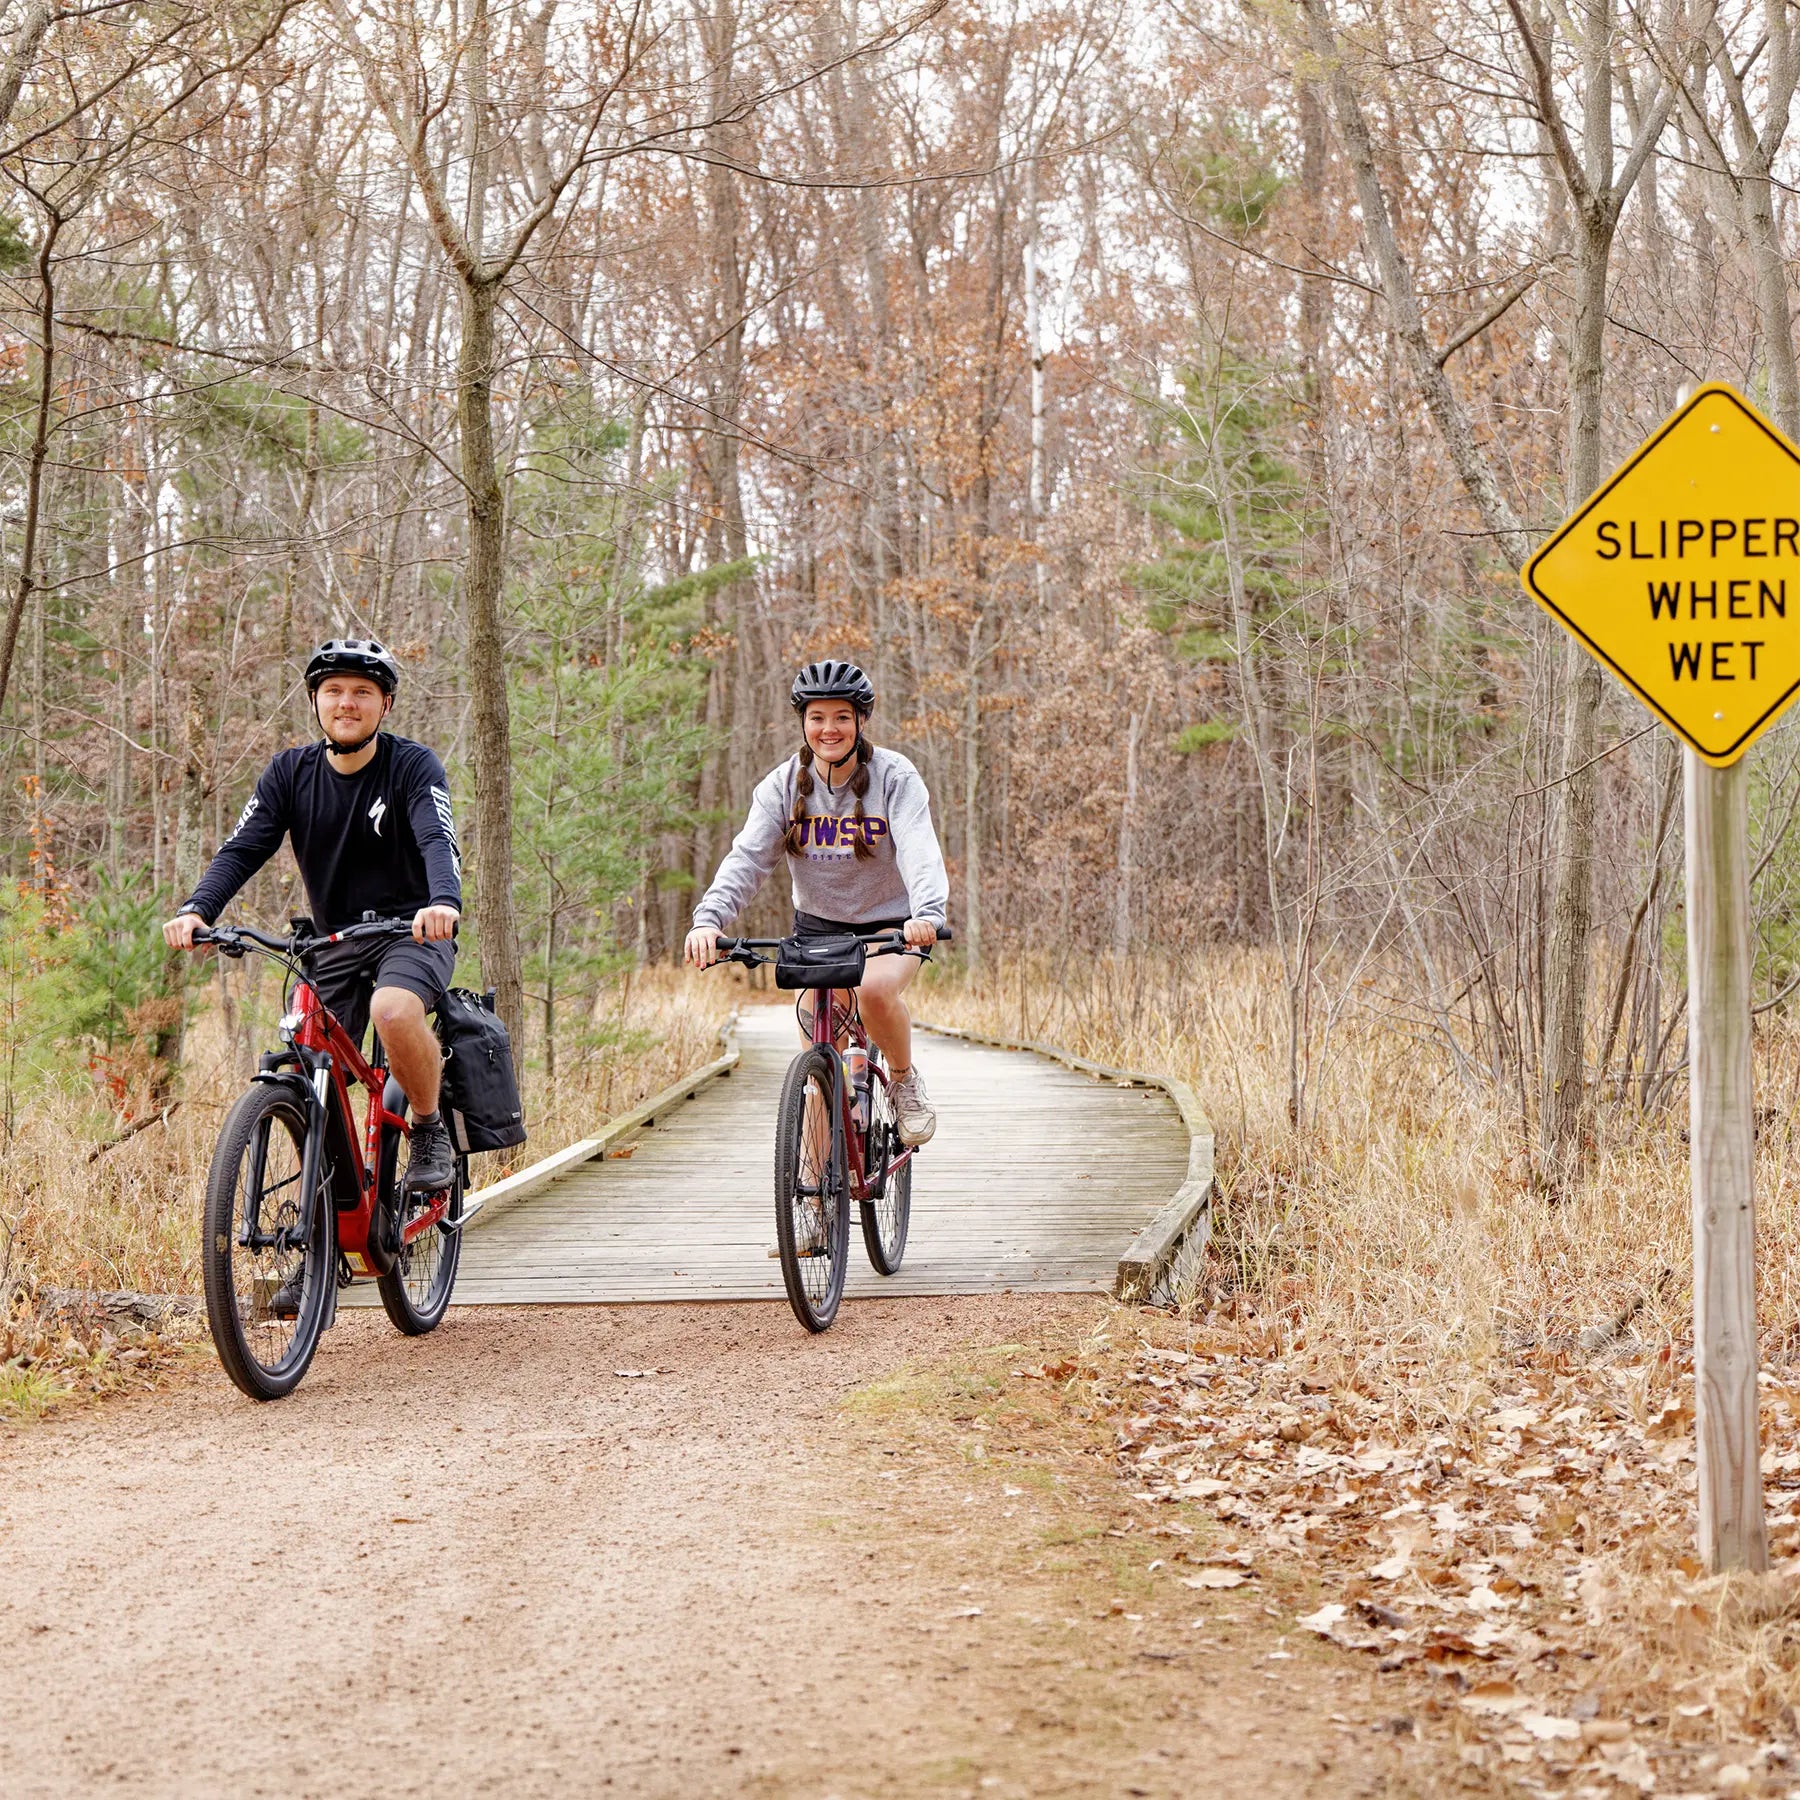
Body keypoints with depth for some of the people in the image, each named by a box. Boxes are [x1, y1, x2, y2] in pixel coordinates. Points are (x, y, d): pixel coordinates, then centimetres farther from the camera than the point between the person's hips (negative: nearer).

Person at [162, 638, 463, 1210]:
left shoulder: (413, 766, -10)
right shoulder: (289, 773, 1)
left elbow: (437, 840, -27)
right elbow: (242, 848, -10)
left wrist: (444, 902, -49)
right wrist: (196, 910, -30)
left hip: (414, 932, -4)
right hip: (335, 942, 4)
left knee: (394, 1010, -35)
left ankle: (431, 1132, -12)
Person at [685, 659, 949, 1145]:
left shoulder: (895, 777, -15)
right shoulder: (783, 785, -8)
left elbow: (919, 851, -29)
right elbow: (748, 856, -19)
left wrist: (927, 912, -49)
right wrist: (709, 918, -37)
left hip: (890, 922, -3)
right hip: (817, 924, 3)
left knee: (875, 991, -34)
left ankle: (905, 1080, -5)